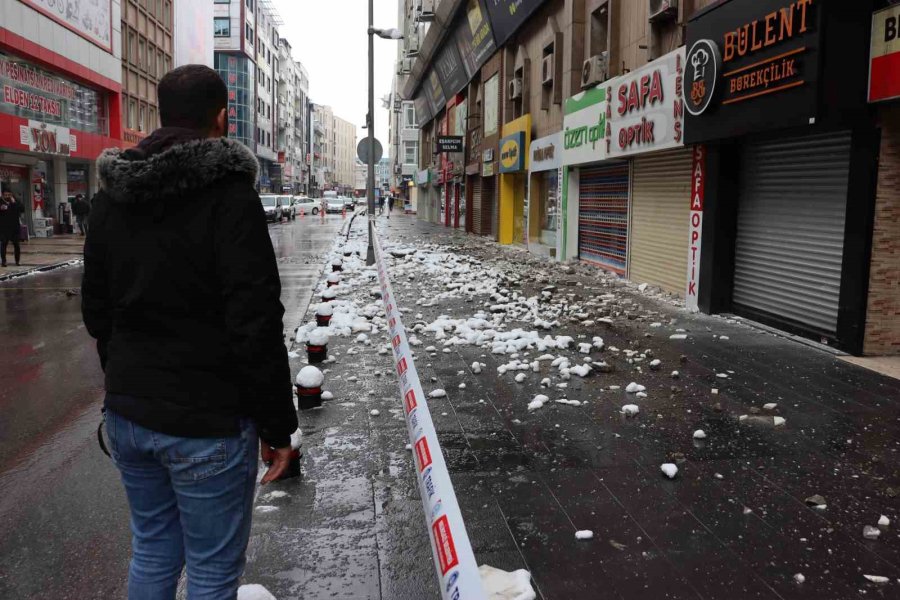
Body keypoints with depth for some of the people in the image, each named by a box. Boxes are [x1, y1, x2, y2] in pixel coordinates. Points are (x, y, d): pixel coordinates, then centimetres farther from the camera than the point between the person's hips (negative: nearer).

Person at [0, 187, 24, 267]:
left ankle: (17, 261, 13)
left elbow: (22, 209, -7)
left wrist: (14, 203, -17)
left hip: (15, 227, 1)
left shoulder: (15, 201, 3)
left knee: (16, 244, 4)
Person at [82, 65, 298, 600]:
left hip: (127, 413, 7)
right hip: (205, 421, -7)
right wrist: (278, 427, -11)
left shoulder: (114, 193, 7)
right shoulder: (229, 195, -16)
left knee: (153, 550, 23)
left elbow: (96, 309, 13)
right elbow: (257, 328, -20)